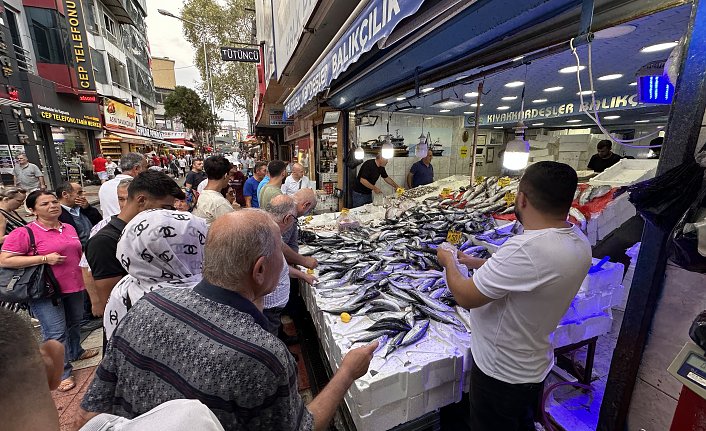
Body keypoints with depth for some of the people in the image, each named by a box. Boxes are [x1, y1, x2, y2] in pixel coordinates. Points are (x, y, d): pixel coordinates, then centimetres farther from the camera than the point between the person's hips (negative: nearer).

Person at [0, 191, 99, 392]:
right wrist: (45, 258, -22)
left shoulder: (69, 228, 7)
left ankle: (75, 352, 45)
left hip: (74, 286, 6)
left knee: (75, 323, 22)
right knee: (56, 333, -1)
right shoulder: (24, 233, -12)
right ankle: (63, 372, 14)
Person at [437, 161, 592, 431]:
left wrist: (448, 262, -10)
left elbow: (465, 296, -28)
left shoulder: (528, 249, -38)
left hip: (502, 375, -7)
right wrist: (476, 263, 7)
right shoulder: (578, 239, -8)